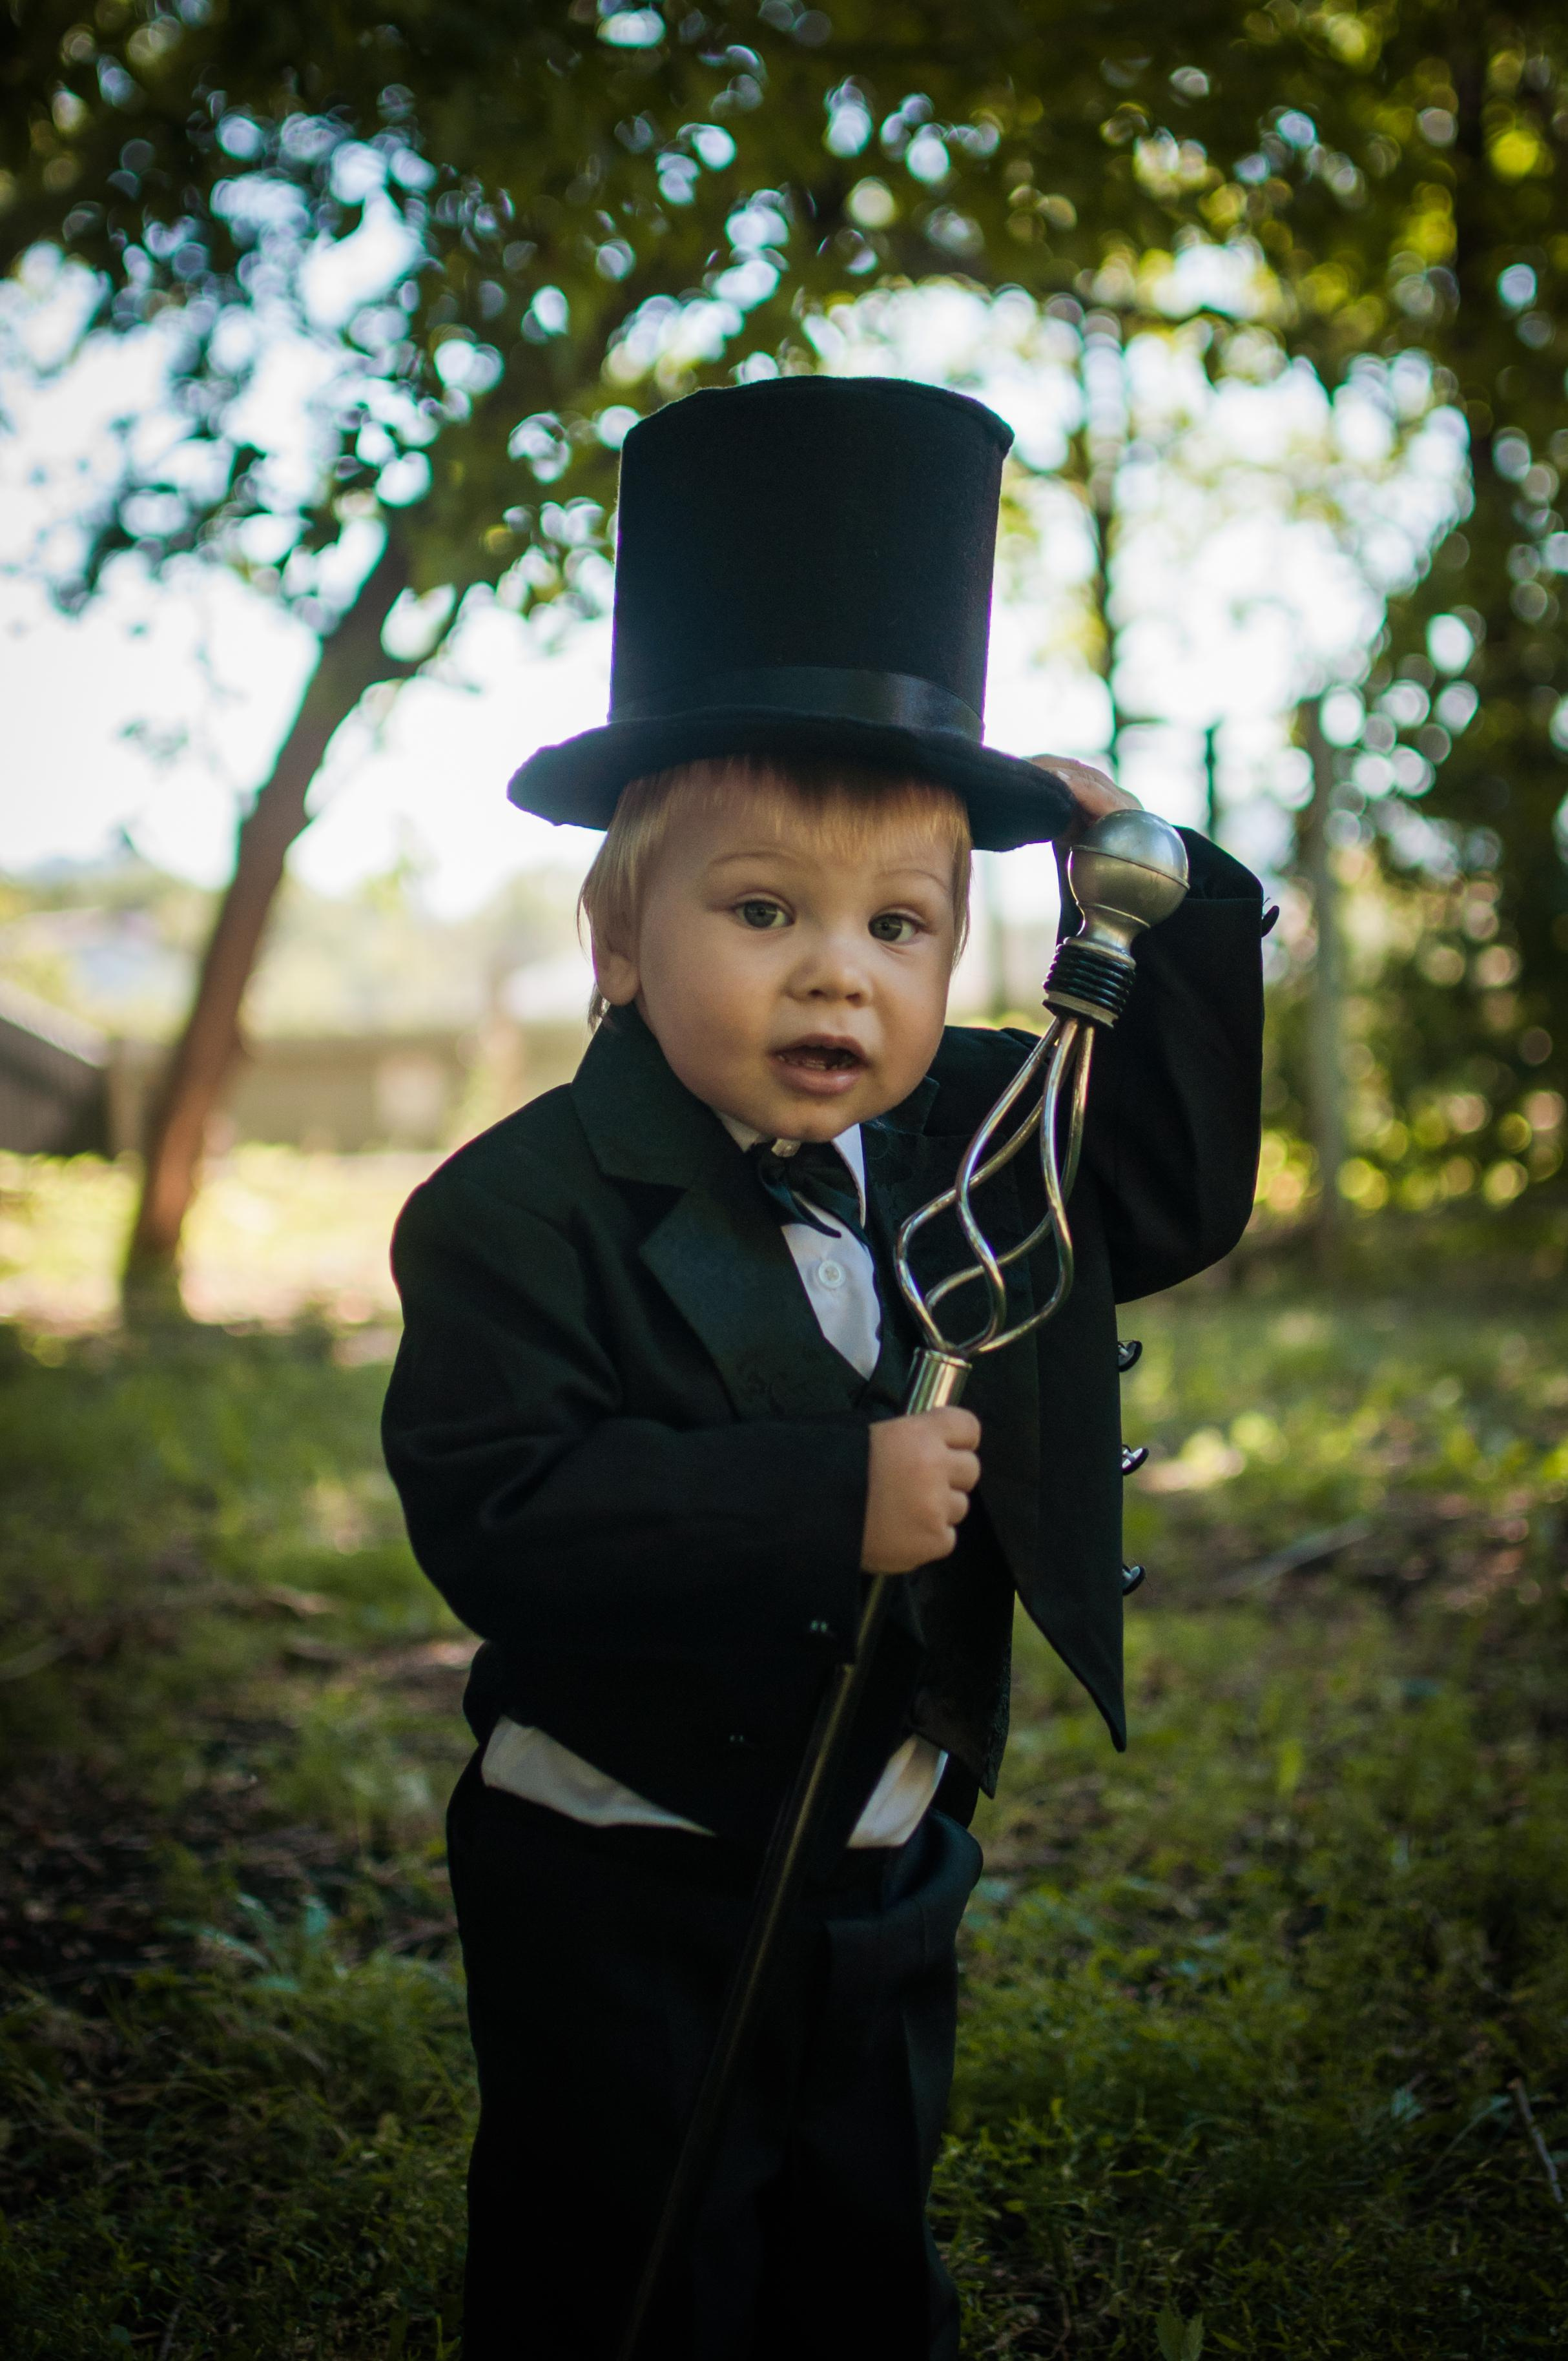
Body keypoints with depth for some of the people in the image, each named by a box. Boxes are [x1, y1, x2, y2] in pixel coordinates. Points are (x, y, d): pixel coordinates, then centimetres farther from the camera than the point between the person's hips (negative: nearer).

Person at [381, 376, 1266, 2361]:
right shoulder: (528, 1207, -22)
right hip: (618, 1892, -6)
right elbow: (495, 1514, -30)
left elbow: (1181, 1192, 7)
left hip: (889, 1876, 6)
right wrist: (831, 1500, -34)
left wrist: (1165, 914, -4)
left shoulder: (978, 1142, -3)